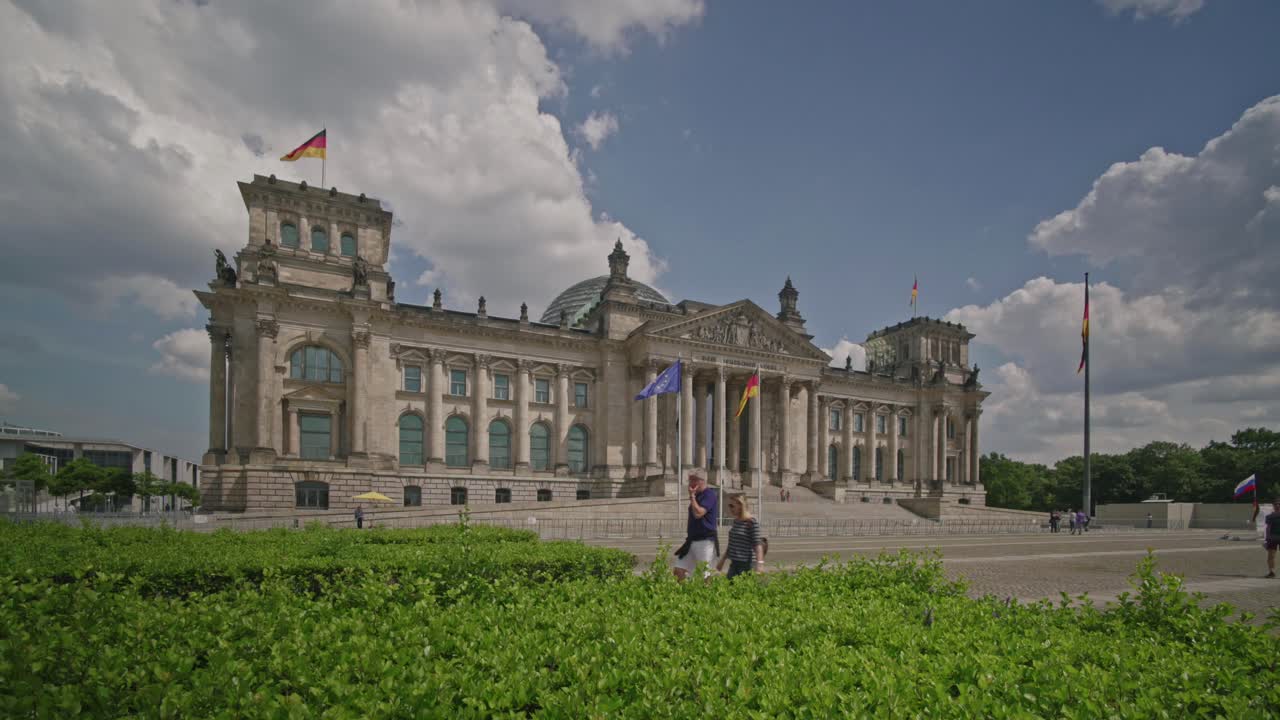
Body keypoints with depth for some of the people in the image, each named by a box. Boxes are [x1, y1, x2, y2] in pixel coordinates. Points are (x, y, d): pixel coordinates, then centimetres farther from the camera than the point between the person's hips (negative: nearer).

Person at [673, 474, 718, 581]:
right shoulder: (697, 496, 15)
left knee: (705, 575, -3)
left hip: (705, 541, -9)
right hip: (692, 540, 9)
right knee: (679, 570, 3)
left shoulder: (709, 494, -12)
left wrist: (691, 495, -17)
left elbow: (698, 513, -24)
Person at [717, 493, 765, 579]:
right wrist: (722, 560, 26)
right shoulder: (736, 521, 11)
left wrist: (760, 563, -27)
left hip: (746, 565, -8)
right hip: (734, 564, 8)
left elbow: (757, 544, -18)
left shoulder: (752, 523, -13)